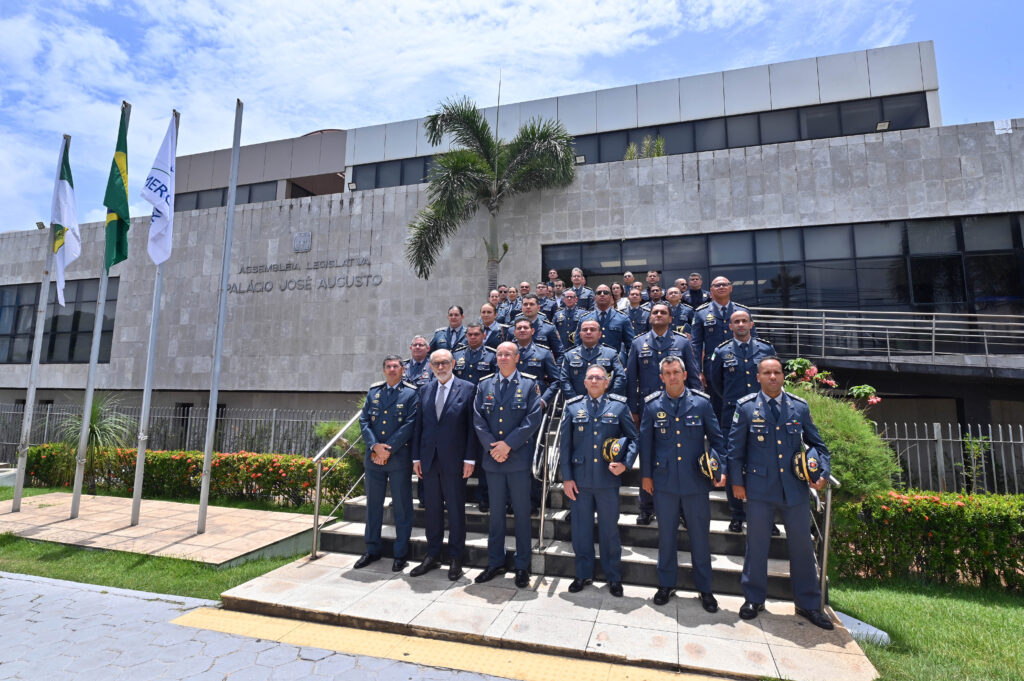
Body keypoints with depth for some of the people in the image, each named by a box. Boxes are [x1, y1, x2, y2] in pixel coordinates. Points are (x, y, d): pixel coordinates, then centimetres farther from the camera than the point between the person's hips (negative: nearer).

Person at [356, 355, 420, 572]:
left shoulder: (411, 393, -2)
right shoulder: (373, 392, 10)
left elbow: (409, 424, -10)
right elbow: (364, 420, 4)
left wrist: (388, 449, -14)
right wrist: (375, 446, -11)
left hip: (399, 458, -4)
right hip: (373, 457, 4)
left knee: (402, 507, 4)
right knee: (373, 504, 14)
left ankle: (400, 554, 17)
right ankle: (372, 550, 29)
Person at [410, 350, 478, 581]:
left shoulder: (467, 389, -4)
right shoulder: (425, 390, 10)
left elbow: (472, 426, -6)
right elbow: (419, 425, 10)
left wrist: (469, 459, -10)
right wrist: (416, 457, 6)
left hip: (454, 460, -4)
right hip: (429, 459, 4)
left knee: (456, 509, 6)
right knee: (432, 508, 13)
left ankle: (455, 559, 20)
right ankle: (432, 555, 27)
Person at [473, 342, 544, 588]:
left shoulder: (529, 385, 0)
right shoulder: (484, 386, 9)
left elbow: (533, 419, -8)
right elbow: (478, 419, 4)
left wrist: (508, 444, -14)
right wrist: (492, 446, -9)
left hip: (519, 458, -3)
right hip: (493, 458, 3)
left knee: (521, 513, 5)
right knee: (496, 512, 13)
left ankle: (522, 566, 18)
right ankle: (495, 563, 26)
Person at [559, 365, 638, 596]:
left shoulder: (619, 406, 1)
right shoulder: (573, 406, 3)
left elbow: (633, 438, 4)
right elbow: (565, 444, 4)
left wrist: (625, 464, -11)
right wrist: (566, 477, 0)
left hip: (608, 480, -1)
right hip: (579, 480, 1)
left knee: (610, 529, 10)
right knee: (581, 528, 11)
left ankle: (614, 577, 28)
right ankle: (584, 574, 29)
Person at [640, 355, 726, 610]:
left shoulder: (701, 402, -2)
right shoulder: (652, 405, -1)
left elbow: (716, 438, 5)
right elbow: (645, 442, 4)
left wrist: (721, 469, -3)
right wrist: (645, 474, 4)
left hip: (696, 481, 0)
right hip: (664, 481, 1)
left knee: (700, 534, 9)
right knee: (666, 533, 13)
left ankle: (704, 588, 27)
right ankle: (666, 583, 30)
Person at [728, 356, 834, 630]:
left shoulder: (800, 407, 4)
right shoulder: (746, 407, -3)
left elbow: (817, 443, 13)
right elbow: (735, 448, 0)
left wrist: (823, 472, -2)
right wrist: (737, 482, -2)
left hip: (795, 489, 2)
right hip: (760, 489, -2)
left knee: (802, 545, 12)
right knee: (756, 545, 8)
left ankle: (808, 604, 31)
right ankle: (753, 599, 26)